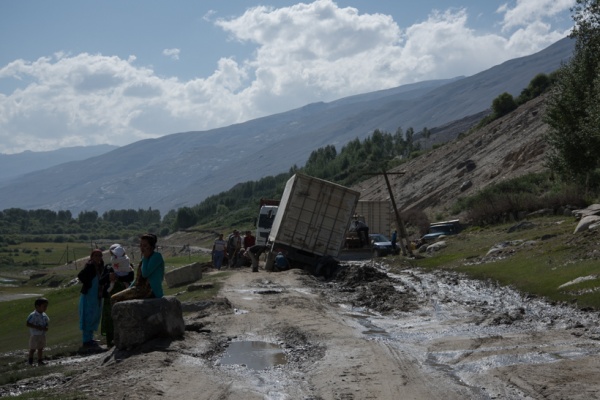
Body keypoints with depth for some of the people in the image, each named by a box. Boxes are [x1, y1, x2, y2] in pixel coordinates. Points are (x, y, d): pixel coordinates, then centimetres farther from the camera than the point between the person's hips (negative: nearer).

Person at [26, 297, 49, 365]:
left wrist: (46, 328, -8)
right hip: (34, 335, -6)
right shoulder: (32, 315, -17)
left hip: (42, 335, 6)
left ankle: (40, 361, 17)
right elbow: (28, 324, -20)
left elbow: (47, 322, 15)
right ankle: (30, 361, 19)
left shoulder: (44, 315, 3)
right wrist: (37, 327, -25)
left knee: (41, 348, 10)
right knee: (33, 349, 5)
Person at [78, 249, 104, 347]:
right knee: (88, 317, -5)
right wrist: (88, 285, -19)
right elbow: (80, 275, -26)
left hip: (97, 296, 9)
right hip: (89, 295, -9)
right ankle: (86, 340, 1)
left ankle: (89, 338, 26)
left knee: (95, 317, 15)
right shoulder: (90, 266, -16)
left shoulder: (100, 266, 9)